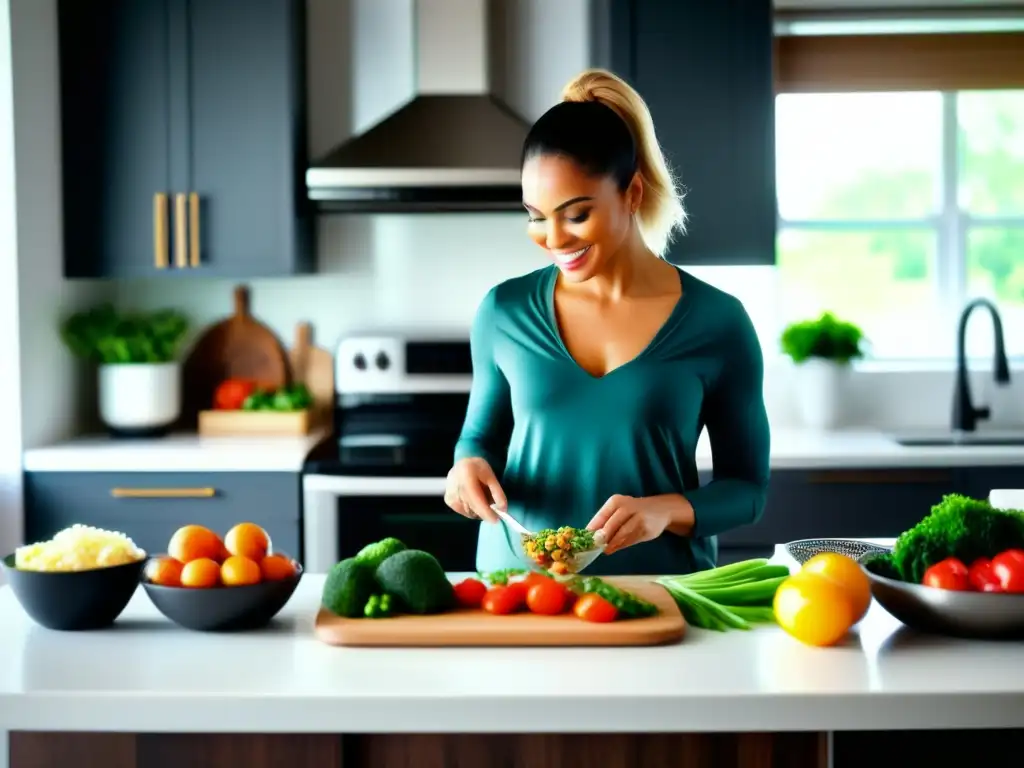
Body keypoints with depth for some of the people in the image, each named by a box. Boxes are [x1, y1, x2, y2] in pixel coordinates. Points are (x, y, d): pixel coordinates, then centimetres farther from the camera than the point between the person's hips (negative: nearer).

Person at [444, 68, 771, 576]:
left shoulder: (716, 322, -2)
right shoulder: (504, 312, 3)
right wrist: (470, 464, -5)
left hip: (661, 589, -2)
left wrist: (667, 510, -14)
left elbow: (746, 487, 3)